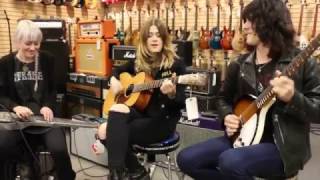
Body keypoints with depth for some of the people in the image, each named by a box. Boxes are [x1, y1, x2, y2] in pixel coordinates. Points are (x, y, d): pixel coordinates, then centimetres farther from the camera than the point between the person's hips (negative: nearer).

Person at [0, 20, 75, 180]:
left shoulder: (47, 60, 5)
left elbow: (52, 89, 9)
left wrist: (48, 106, -11)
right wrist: (15, 107, -17)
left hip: (44, 116, 0)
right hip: (16, 117, 1)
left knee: (59, 150, -23)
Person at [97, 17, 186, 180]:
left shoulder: (176, 64, -6)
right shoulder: (138, 63, 10)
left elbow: (181, 104, -10)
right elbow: (117, 71, 30)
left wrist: (172, 93, -32)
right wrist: (114, 80, 7)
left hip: (162, 121, -6)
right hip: (139, 114, 6)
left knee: (113, 133, -25)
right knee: (104, 131, -19)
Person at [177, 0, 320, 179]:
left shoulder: (302, 63, -7)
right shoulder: (239, 65, 7)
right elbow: (224, 98, 19)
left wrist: (292, 98, -27)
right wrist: (227, 116, -2)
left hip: (282, 146, -5)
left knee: (230, 161, -33)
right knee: (186, 159, -6)